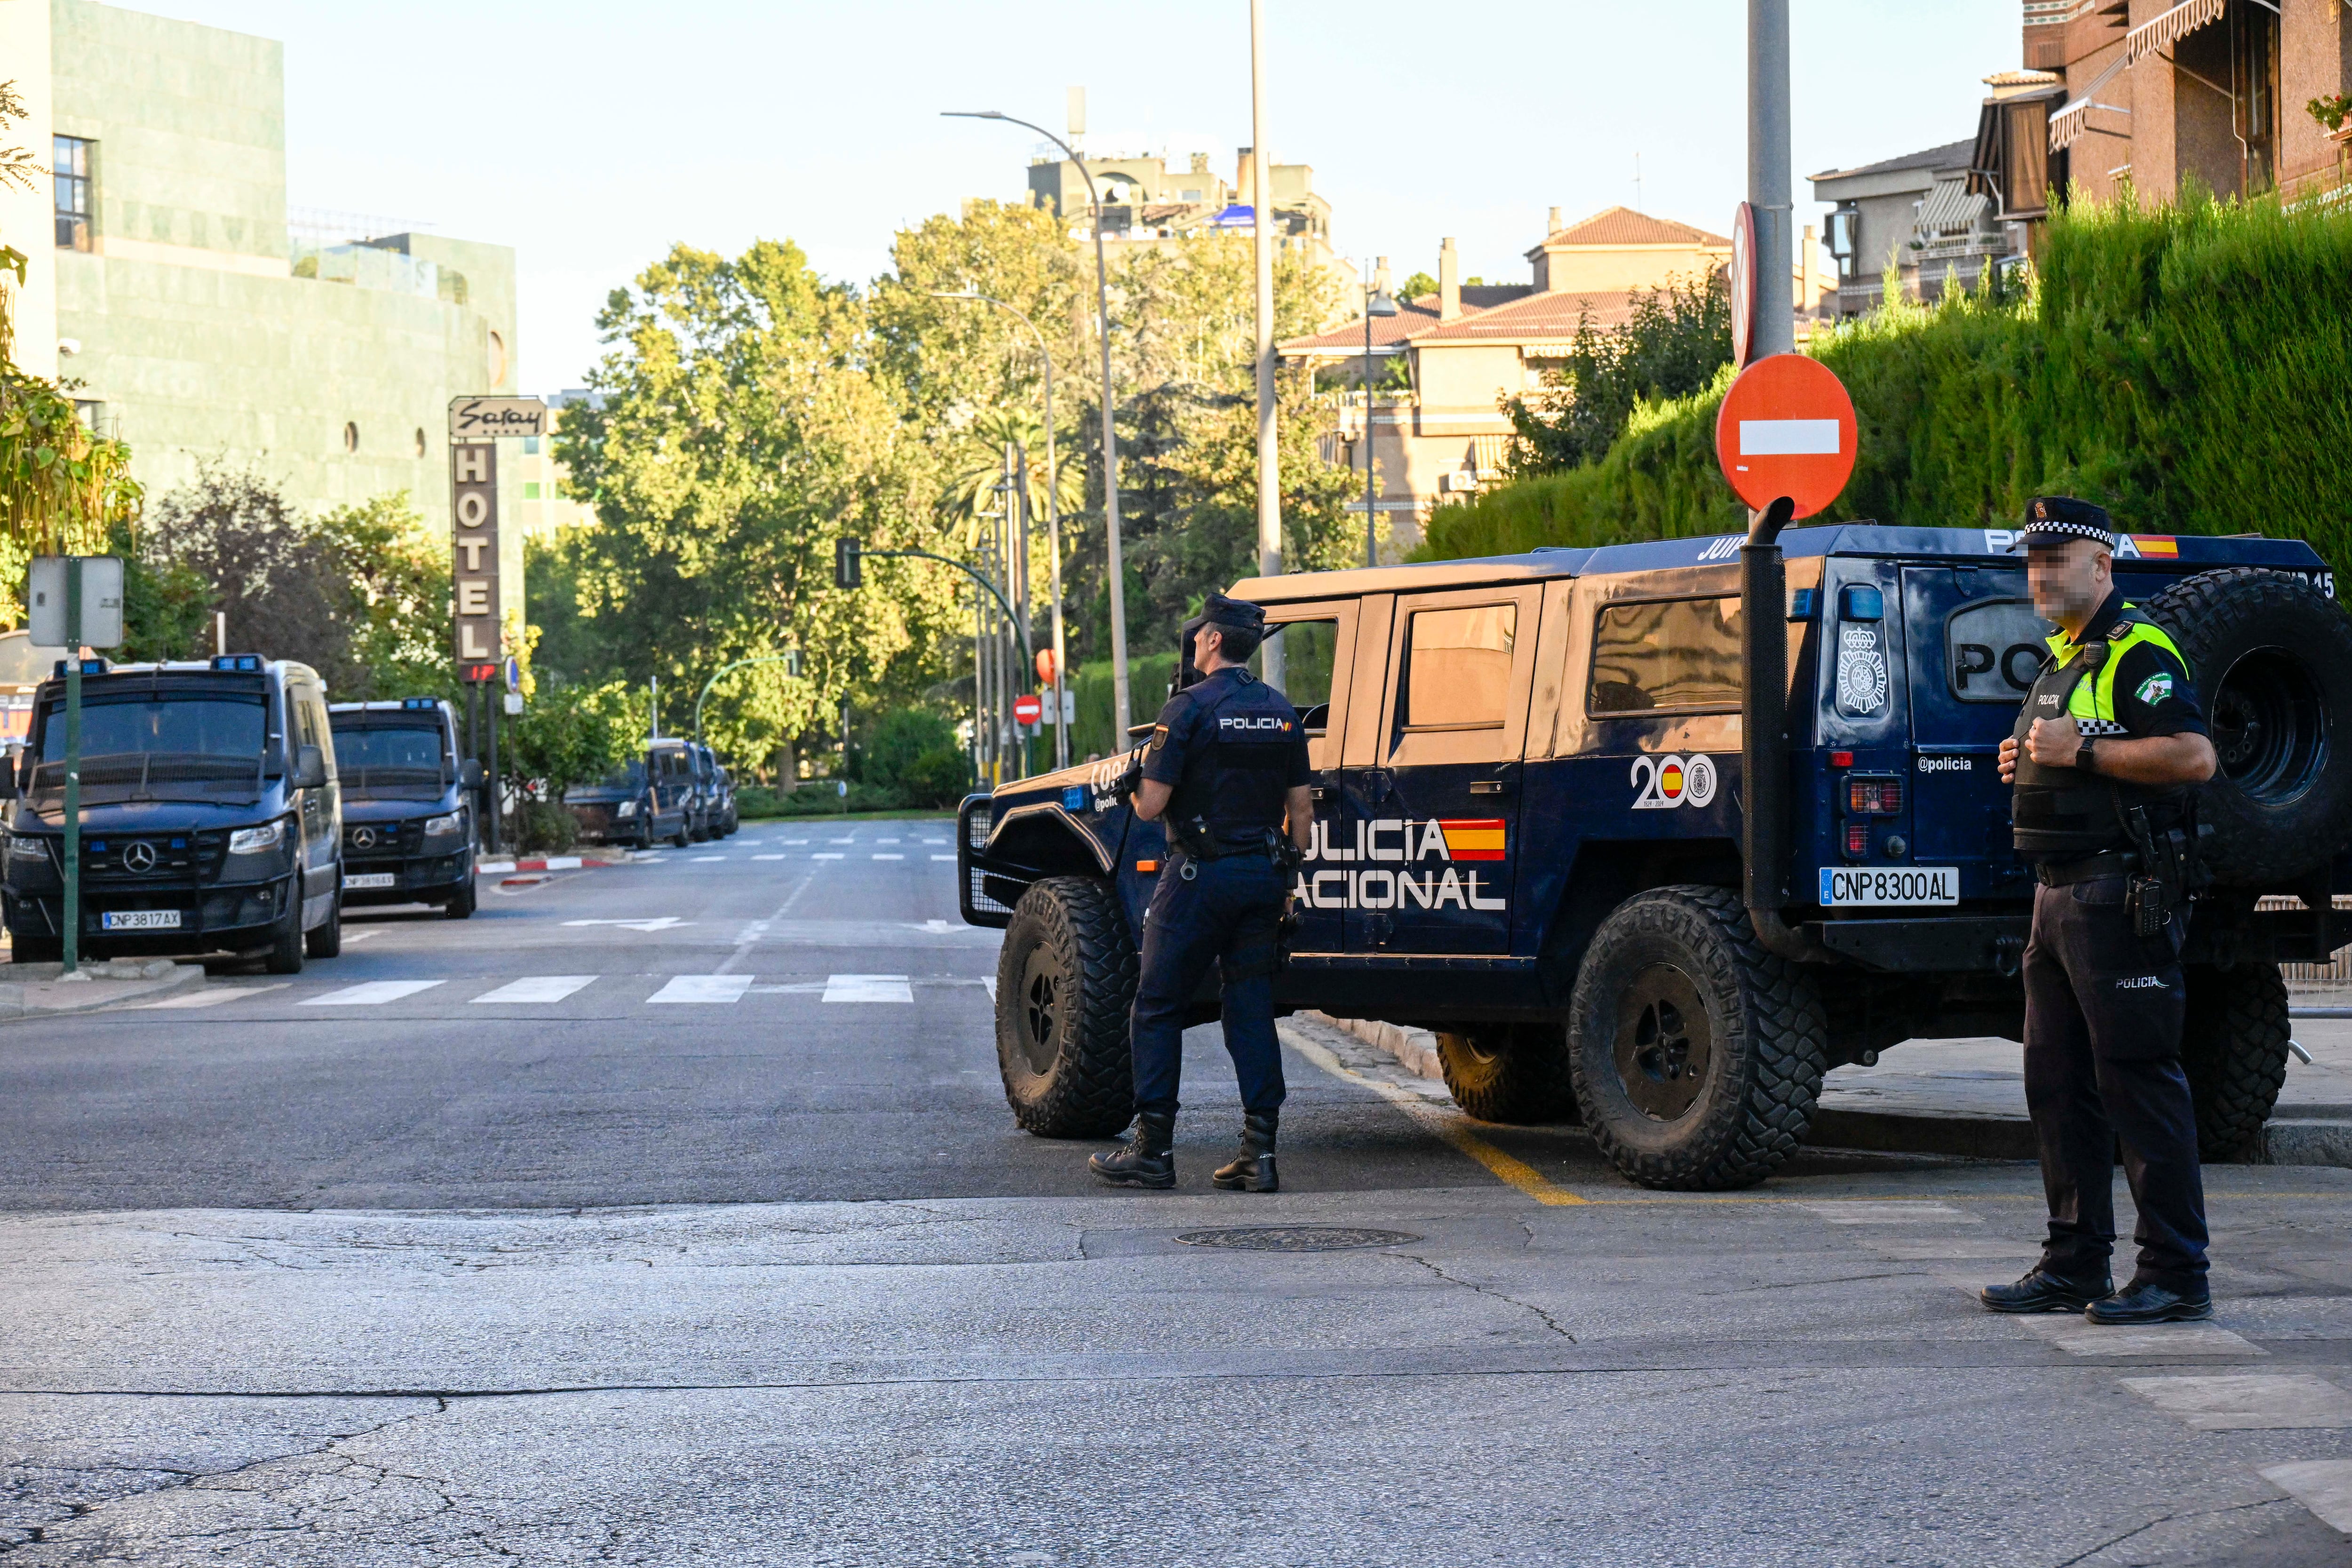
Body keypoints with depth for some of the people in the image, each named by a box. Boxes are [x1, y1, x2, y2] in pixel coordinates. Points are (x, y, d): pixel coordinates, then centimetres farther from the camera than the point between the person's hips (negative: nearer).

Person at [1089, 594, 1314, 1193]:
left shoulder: (1189, 708, -11)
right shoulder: (1282, 713, 8)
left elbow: (1151, 805, -13)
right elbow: (1301, 809, 11)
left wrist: (1138, 783, 9)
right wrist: (1288, 879, 18)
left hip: (1200, 875, -6)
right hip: (1263, 875, 6)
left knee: (1158, 1009, 3)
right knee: (1252, 1012, 7)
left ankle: (1153, 1149, 2)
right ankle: (1259, 1152, 1)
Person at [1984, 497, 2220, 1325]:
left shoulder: (2138, 652, -11)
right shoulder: (2062, 660, 20)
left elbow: (2194, 757, -23)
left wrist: (2081, 751, -21)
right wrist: (2027, 762, 13)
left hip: (2122, 898, -10)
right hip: (2059, 892, 10)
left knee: (2139, 1083, -9)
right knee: (2057, 1081, 11)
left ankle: (2176, 1277, -6)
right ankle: (2075, 1265, 18)